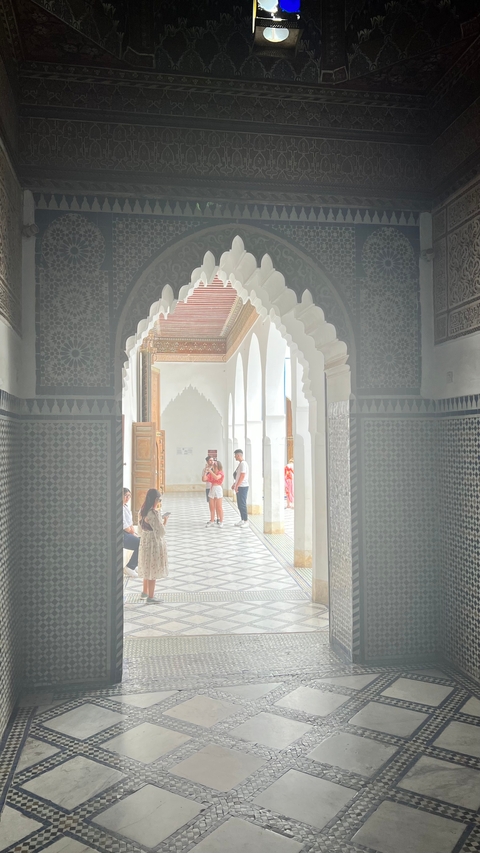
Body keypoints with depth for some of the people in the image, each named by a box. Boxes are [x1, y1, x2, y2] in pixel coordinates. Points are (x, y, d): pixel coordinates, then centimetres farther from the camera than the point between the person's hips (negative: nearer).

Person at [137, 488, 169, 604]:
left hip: (144, 544, 8)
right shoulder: (154, 513, -23)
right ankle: (150, 597, 13)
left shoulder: (142, 512, 2)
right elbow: (161, 532, -22)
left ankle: (145, 592, 37)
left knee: (147, 569, 23)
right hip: (154, 544, -8)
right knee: (153, 570, 4)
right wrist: (164, 522, -6)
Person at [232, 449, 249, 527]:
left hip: (242, 487, -10)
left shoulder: (243, 463, -16)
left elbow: (242, 476, -22)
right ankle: (242, 520, 21)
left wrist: (237, 486, -21)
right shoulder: (240, 463, 14)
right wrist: (235, 484, 22)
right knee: (239, 504, 13)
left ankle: (246, 521, 0)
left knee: (242, 504, -5)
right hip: (239, 486, 10)